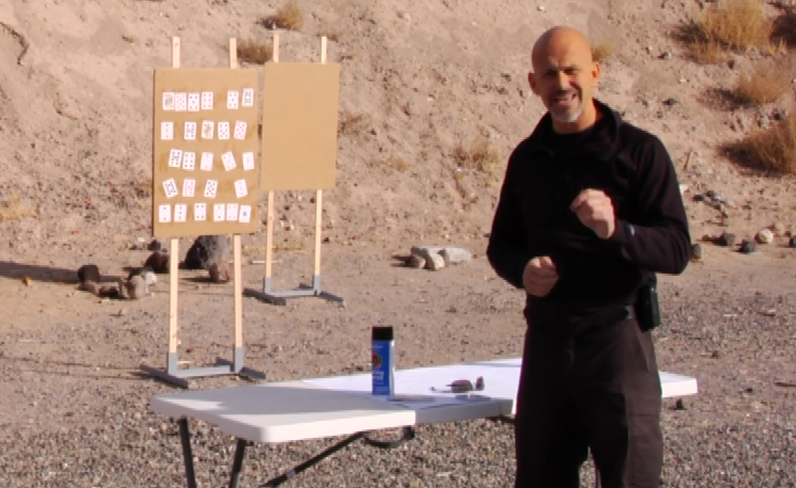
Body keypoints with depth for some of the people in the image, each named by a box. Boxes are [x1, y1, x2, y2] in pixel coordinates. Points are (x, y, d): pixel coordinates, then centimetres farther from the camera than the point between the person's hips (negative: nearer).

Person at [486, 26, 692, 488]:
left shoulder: (639, 151, -5)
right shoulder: (528, 158, 11)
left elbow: (677, 249, -11)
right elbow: (502, 243, 19)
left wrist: (616, 230, -30)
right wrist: (522, 269, -5)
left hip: (617, 338, -5)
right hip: (546, 340, 5)